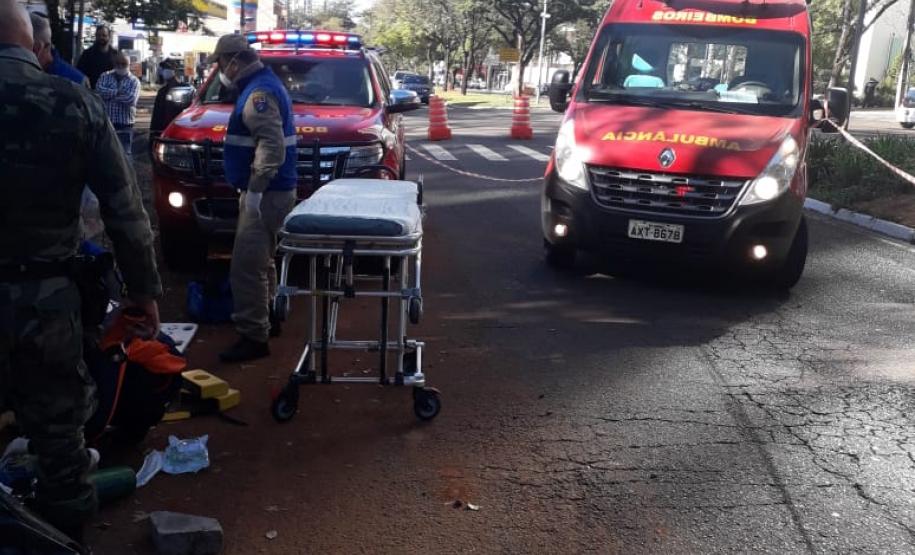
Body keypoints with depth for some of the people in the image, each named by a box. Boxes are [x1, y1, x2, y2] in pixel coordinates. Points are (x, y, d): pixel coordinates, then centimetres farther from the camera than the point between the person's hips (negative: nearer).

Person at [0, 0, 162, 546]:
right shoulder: (74, 104, -7)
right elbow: (125, 208, -6)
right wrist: (145, 289, 3)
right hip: (45, 295, 0)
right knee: (58, 428, 16)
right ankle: (65, 534, 32)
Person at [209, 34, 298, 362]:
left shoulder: (259, 92, -16)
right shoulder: (261, 85, 17)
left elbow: (272, 145, -28)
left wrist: (255, 188, -28)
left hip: (266, 194, -11)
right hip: (267, 191, 11)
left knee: (246, 267, -11)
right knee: (260, 261, 21)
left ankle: (253, 337, -7)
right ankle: (266, 319, 33)